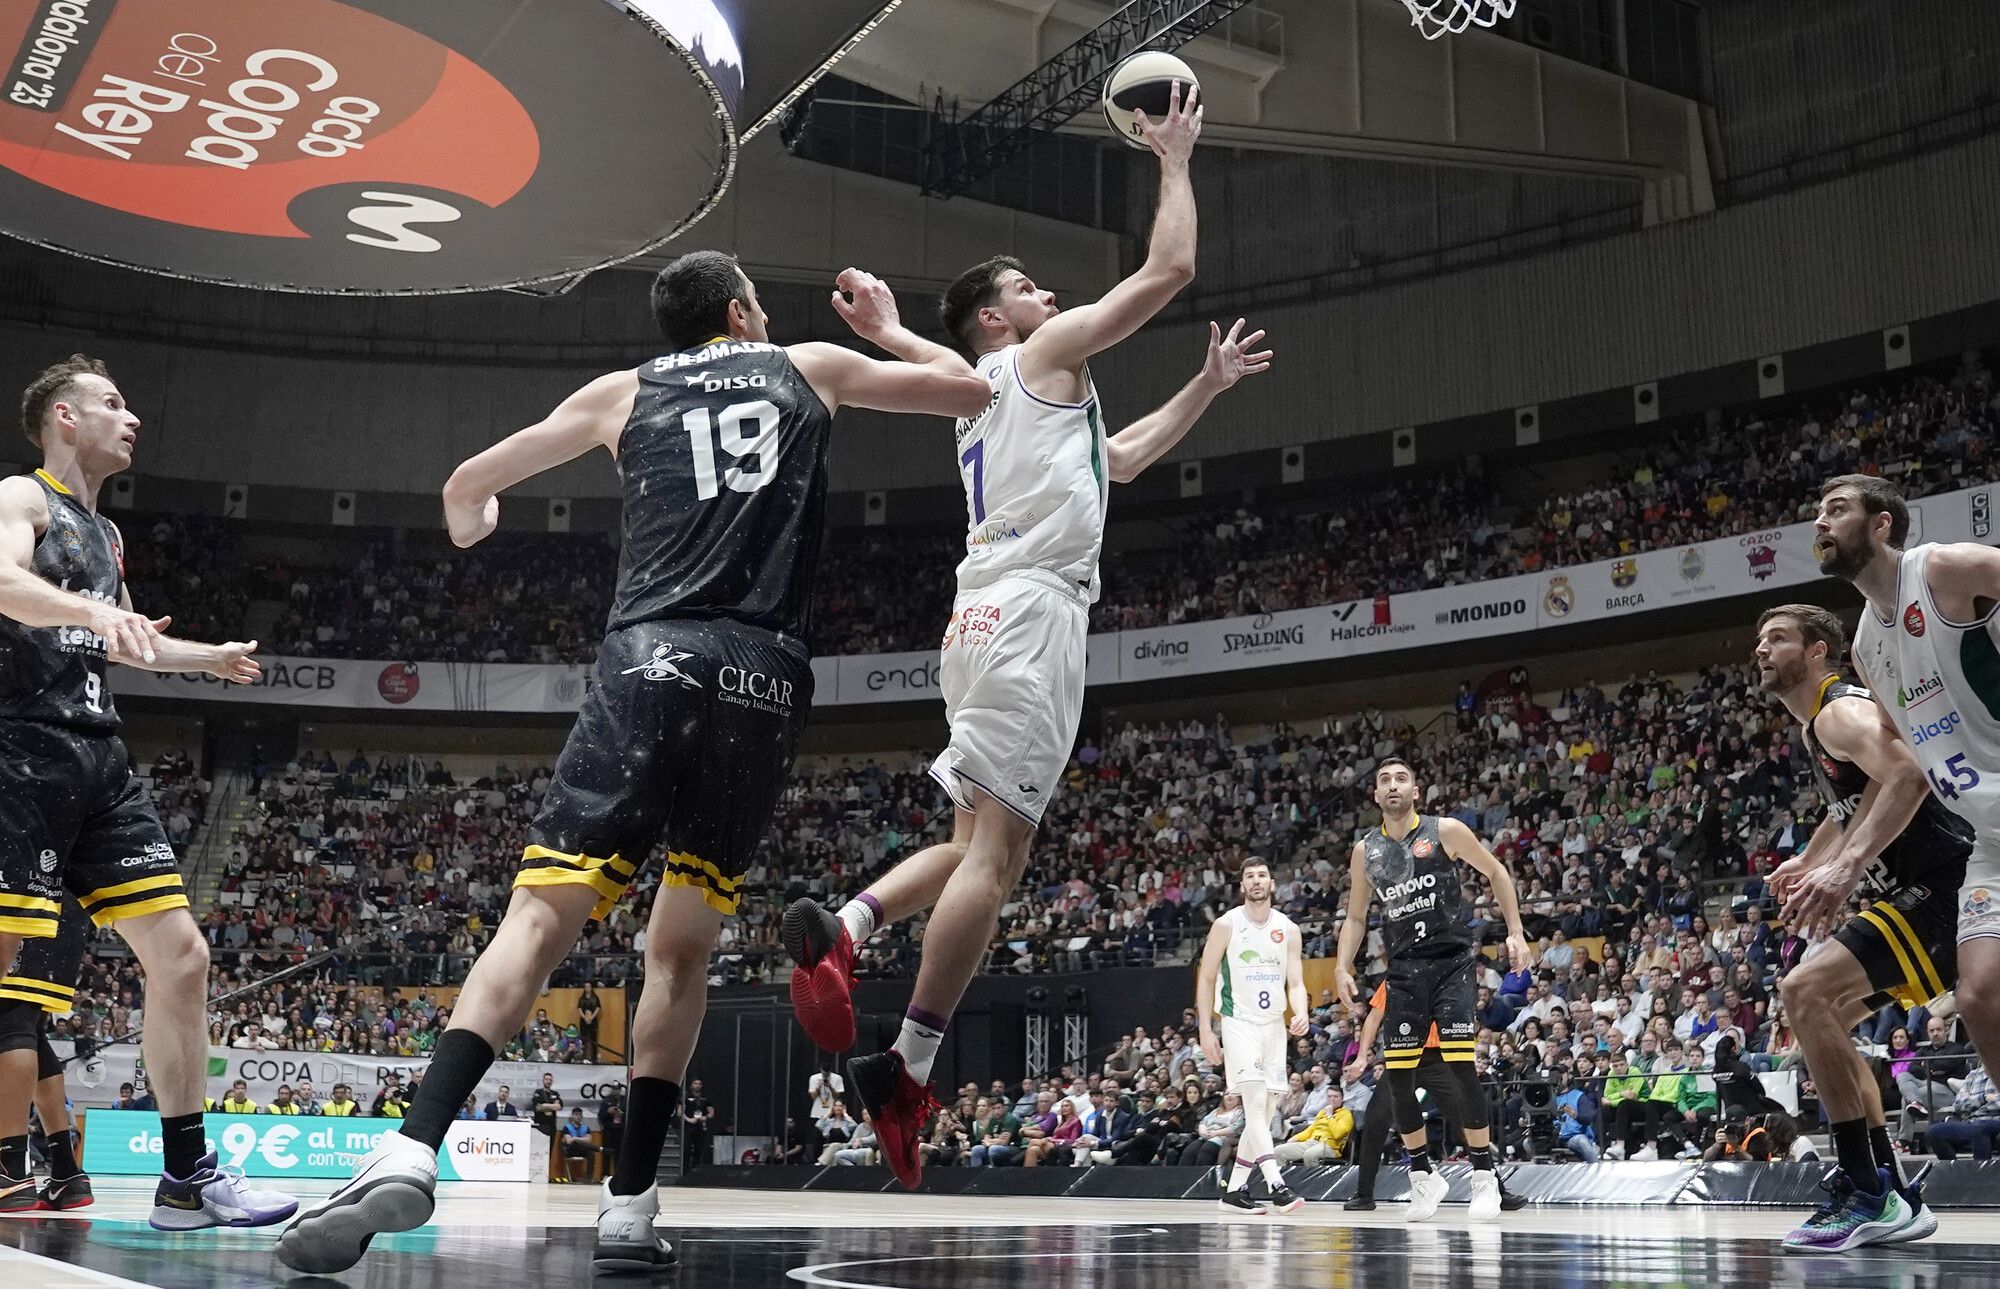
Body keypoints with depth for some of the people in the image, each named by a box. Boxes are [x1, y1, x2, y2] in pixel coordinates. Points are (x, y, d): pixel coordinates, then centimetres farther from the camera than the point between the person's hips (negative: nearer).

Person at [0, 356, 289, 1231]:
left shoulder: (105, 534, 25)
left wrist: (211, 659, 48)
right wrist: (93, 608, -41)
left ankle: (187, 1180, 4)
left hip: (101, 763, 8)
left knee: (180, 956, 1)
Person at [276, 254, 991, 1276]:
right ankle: (629, 1204, 7)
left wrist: (469, 528, 48)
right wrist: (888, 329, 47)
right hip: (766, 678, 1)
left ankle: (411, 1153, -25)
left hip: (654, 658, -1)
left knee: (541, 915, -6)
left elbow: (467, 488, 25)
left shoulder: (625, 392, 20)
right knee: (681, 949, 11)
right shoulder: (811, 367, 21)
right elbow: (971, 390, 31)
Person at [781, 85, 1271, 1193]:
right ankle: (910, 1067, -13)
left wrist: (1208, 384, 40)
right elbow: (1169, 270, 1)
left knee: (981, 843, 13)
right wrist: (1174, 160, 14)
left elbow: (1121, 460, 41)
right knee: (995, 847, -12)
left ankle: (839, 931, -6)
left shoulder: (994, 397, 30)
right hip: (1030, 613, -9)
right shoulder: (1044, 352, 4)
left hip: (988, 618, 9)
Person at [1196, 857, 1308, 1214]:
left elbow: (1295, 983, 4)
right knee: (1255, 1101, -19)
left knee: (1262, 1111, 6)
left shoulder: (1289, 929, 6)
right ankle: (1277, 1185, -27)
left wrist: (1301, 1014, -18)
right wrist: (1205, 1030, -7)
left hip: (1274, 1024, 5)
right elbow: (1206, 979, -1)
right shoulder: (1227, 925, -4)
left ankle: (1234, 1190, 14)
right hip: (1238, 1022, -5)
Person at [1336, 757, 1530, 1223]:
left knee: (1460, 1065, -13)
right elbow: (1355, 916, 14)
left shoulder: (1444, 831, -4)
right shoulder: (1365, 851, 6)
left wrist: (1515, 932, 1)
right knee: (1398, 1075, -1)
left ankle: (1485, 1178, -1)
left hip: (1453, 960, -3)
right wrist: (1343, 966, 0)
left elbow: (1496, 873, 7)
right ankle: (1423, 1176, 16)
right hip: (1404, 969, 4)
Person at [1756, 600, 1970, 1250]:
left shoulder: (1841, 711, -14)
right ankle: (1893, 1199, 13)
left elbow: (1907, 776, -33)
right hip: (1917, 894, 11)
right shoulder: (1816, 729, 19)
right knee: (1824, 1017, 15)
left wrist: (1847, 866, -41)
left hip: (1943, 886, -11)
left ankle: (1867, 1193, -18)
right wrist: (1807, 862, 26)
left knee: (1805, 991, -22)